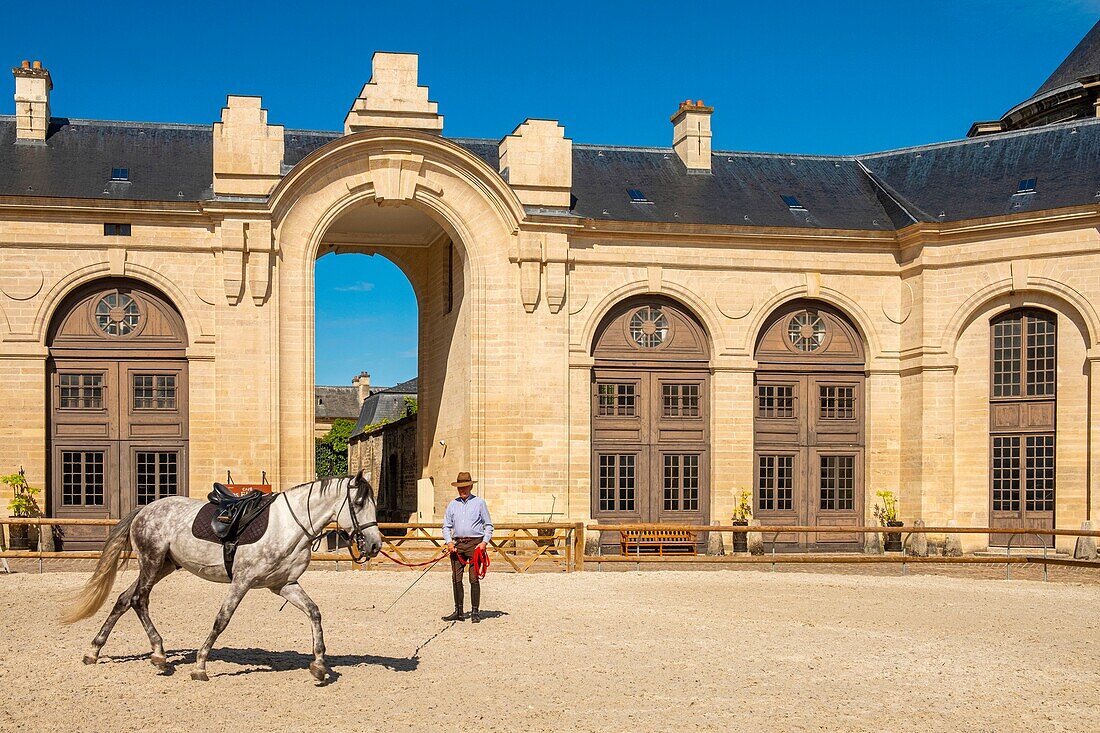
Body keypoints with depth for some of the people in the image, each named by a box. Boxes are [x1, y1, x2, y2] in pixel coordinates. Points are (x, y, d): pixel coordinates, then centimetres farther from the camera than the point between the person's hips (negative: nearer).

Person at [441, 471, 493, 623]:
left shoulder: (479, 502, 4)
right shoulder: (452, 504, 13)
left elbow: (488, 525, 6)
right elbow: (446, 526, 16)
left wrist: (485, 542, -7)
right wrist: (449, 542, -1)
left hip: (475, 543, -3)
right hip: (457, 543, 4)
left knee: (474, 579, -5)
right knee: (456, 579, 2)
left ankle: (475, 611, 1)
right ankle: (458, 611, 9)